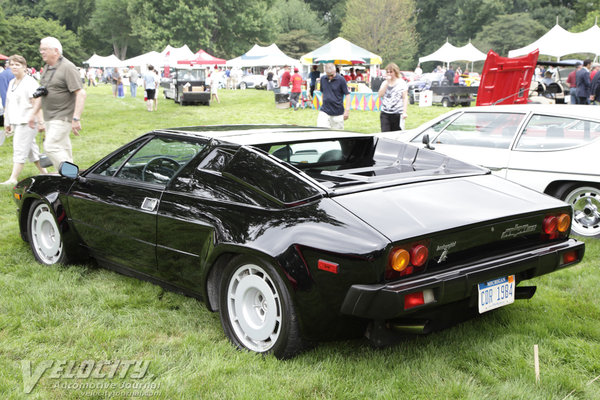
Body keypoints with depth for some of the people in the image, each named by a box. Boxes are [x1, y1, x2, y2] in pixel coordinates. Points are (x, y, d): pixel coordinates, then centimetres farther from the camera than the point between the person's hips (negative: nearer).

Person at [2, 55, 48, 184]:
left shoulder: (30, 82, -9)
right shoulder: (12, 83, 17)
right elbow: (9, 104, 22)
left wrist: (40, 121, -21)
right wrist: (7, 122, 22)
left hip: (27, 122, -9)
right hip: (16, 122, 9)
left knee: (20, 149, -9)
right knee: (31, 149, 13)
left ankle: (13, 178, -9)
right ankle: (44, 172, 22)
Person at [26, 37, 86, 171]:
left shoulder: (68, 68, -13)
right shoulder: (47, 68, 15)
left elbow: (81, 93, -20)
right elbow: (41, 93, 23)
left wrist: (76, 118, -25)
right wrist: (33, 113, 19)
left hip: (63, 118, -9)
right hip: (50, 118, 9)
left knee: (51, 146, -16)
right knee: (63, 149, 12)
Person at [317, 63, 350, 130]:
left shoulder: (341, 80, -7)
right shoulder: (323, 79, 6)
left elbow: (347, 94, -7)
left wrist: (347, 110, -15)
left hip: (337, 113, -3)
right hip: (324, 111, 3)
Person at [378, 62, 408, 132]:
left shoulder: (402, 83, 2)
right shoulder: (384, 83, 13)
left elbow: (405, 98, -1)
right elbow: (380, 95, 0)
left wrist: (404, 112, -10)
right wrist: (387, 82, -4)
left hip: (397, 113, -3)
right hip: (385, 113, 3)